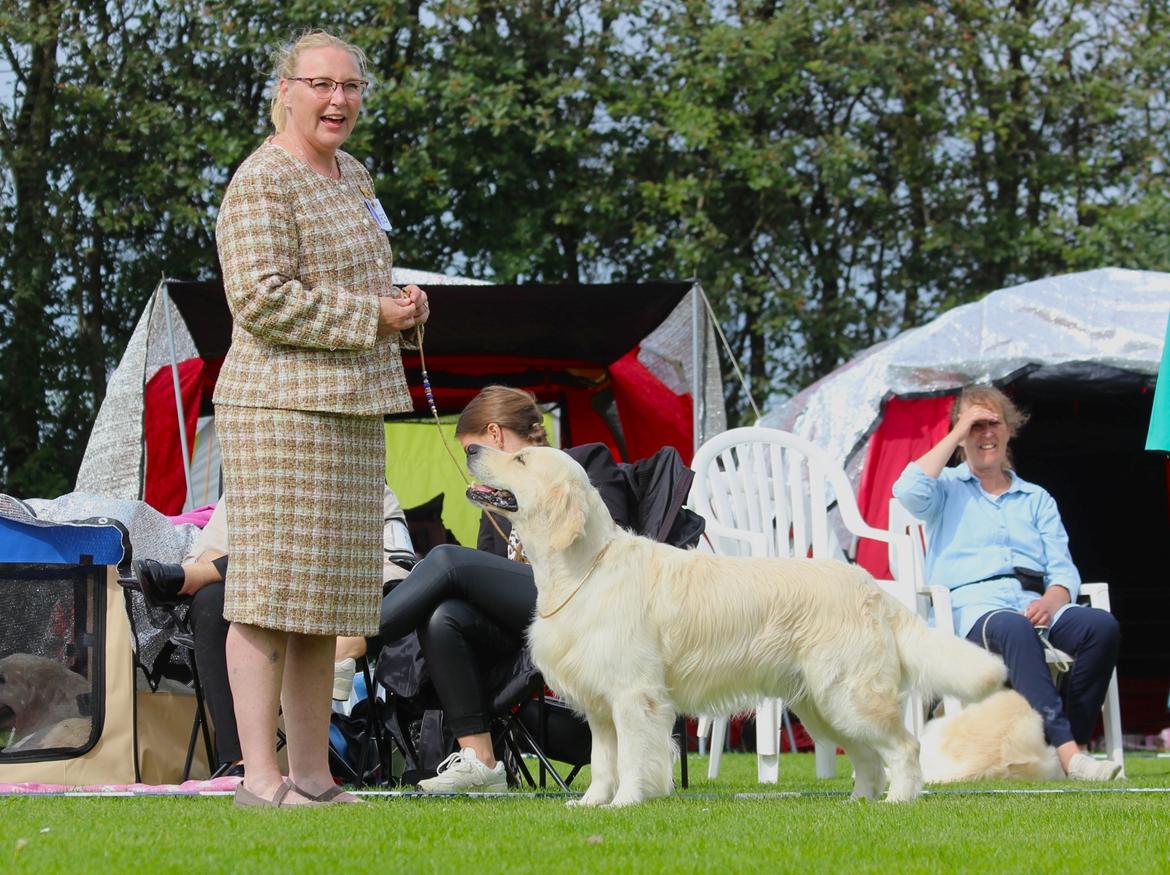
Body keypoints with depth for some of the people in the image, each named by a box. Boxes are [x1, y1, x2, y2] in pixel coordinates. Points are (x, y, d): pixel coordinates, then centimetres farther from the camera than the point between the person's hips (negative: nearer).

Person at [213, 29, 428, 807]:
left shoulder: (352, 177, 19)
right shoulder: (262, 182, -10)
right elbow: (263, 300, -18)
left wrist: (405, 306, 7)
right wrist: (372, 318, -16)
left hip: (351, 410, 9)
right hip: (282, 405, -9)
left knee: (325, 600, 9)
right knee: (271, 594, -9)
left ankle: (314, 775, 12)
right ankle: (260, 776, -9)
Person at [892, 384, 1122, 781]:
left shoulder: (1036, 499, 28)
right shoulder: (947, 488, 20)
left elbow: (1063, 570, 16)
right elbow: (909, 491, -6)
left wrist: (1050, 602, -9)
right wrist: (957, 434, 4)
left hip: (1034, 603, 4)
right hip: (972, 606, -3)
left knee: (1102, 626, -29)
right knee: (1015, 630, -40)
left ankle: (1075, 741, -29)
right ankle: (1067, 752, -50)